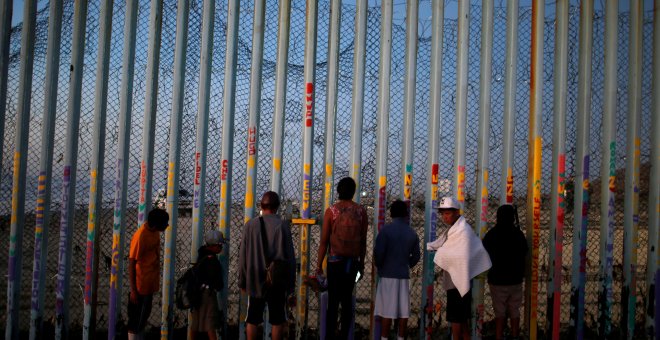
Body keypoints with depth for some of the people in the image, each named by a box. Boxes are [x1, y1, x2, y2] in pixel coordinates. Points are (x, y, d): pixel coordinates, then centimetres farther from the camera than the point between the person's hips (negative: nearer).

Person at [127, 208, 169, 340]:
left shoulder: (154, 231, -1)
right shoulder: (140, 237, -25)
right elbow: (132, 264, -20)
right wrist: (133, 290, -18)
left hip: (150, 283, 8)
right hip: (141, 285, -8)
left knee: (144, 315, 19)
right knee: (137, 319, 3)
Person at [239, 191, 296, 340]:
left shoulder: (250, 225, -2)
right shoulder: (282, 225, -6)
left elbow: (243, 256, 1)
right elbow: (290, 256, -5)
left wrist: (242, 281, 10)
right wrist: (291, 282, 3)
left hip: (255, 279, 1)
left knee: (252, 319, 10)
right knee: (278, 320, 9)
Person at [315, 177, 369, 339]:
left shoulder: (331, 211, -5)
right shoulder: (361, 211, 1)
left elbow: (324, 240, -6)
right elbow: (363, 240, 4)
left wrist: (319, 264, 0)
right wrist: (361, 263, 13)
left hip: (335, 261, -2)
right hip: (353, 262, 2)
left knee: (333, 301, -1)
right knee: (347, 299, 12)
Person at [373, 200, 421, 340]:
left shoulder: (386, 230, -8)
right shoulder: (412, 233, 5)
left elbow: (378, 252, -14)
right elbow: (416, 256, 8)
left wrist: (379, 267, 4)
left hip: (388, 275, -3)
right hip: (404, 275, 4)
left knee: (386, 310, -1)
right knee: (403, 310, 6)